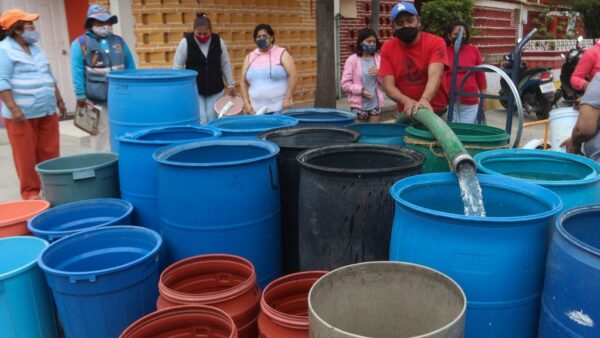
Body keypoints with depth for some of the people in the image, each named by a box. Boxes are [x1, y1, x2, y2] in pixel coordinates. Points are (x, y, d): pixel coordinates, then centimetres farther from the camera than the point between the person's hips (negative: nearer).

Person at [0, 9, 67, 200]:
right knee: (26, 155, 0)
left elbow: (49, 77, 22)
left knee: (49, 153, 9)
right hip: (22, 113, -7)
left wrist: (59, 100, 19)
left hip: (47, 111, 7)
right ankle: (30, 192, 10)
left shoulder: (35, 48, 16)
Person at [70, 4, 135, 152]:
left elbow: (131, 67, 14)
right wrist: (81, 96, -10)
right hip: (97, 101, -4)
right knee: (102, 136, -2)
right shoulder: (80, 43, -1)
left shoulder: (119, 41, 12)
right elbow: (77, 73, -5)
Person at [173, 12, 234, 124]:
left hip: (215, 90, 2)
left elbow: (225, 65, 7)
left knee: (212, 120, 5)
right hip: (194, 90, -2)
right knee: (200, 121, -9)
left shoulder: (219, 42, -3)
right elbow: (178, 66, -3)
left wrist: (230, 84, 7)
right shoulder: (186, 42, -10)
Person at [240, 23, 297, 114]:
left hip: (280, 109, -3)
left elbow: (293, 76, -6)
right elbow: (244, 82, 15)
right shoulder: (250, 57, 12)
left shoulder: (282, 53, 2)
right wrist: (246, 103, 5)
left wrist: (288, 99, -13)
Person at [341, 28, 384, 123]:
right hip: (359, 105, -4)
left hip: (375, 104, 4)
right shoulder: (352, 60, -6)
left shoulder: (378, 59, 5)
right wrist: (361, 91, -19)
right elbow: (345, 84, -8)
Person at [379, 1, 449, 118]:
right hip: (406, 113, 2)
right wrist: (406, 101, -30)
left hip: (436, 112, -1)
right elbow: (388, 85, -10)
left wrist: (425, 100, -45)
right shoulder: (387, 48, -3)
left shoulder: (435, 43, -9)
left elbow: (435, 75, -26)